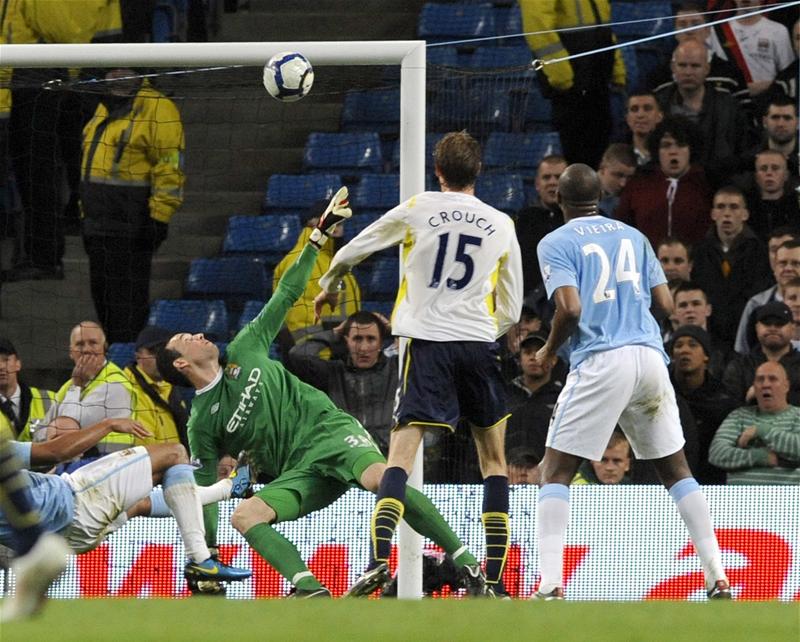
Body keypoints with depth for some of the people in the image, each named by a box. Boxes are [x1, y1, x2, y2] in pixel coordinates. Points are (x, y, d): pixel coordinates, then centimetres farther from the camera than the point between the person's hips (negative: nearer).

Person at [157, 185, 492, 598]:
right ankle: (311, 590, -41)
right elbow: (203, 492, 9)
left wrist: (319, 237, 16)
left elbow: (285, 297, 18)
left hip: (331, 431, 0)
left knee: (378, 476, -32)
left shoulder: (244, 352, 13)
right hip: (298, 474, 0)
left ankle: (463, 558, -32)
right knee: (244, 515, -28)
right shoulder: (201, 424, 8)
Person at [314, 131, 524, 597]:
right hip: (479, 346, 2)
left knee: (401, 456, -6)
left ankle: (379, 561, -26)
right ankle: (495, 577, 6)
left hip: (427, 344, -2)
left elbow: (351, 252, 16)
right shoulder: (501, 226, 10)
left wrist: (329, 287, 37)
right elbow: (511, 310, 15)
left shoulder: (417, 210, 5)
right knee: (494, 459, 13)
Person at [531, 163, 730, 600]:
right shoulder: (632, 237, 17)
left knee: (555, 471, 2)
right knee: (675, 468, 15)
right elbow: (666, 303, 13)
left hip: (600, 365, -4)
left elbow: (570, 308, -11)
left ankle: (550, 585, -13)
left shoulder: (556, 244, 2)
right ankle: (717, 579, 8)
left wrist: (548, 351, 6)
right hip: (650, 358, 4)